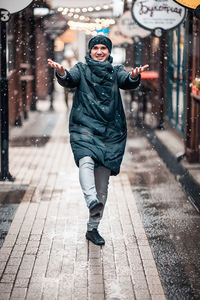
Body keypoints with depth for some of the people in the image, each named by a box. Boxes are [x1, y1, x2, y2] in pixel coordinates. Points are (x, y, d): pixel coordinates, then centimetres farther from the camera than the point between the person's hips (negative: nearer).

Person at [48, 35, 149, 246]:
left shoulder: (116, 71, 13)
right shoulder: (82, 69, 11)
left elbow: (127, 82, -7)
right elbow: (70, 80, -9)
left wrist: (134, 76, -31)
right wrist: (61, 74, -33)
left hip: (110, 132, 2)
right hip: (85, 127, -1)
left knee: (102, 185, 3)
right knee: (86, 161, -33)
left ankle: (93, 229, 13)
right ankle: (91, 200, -53)